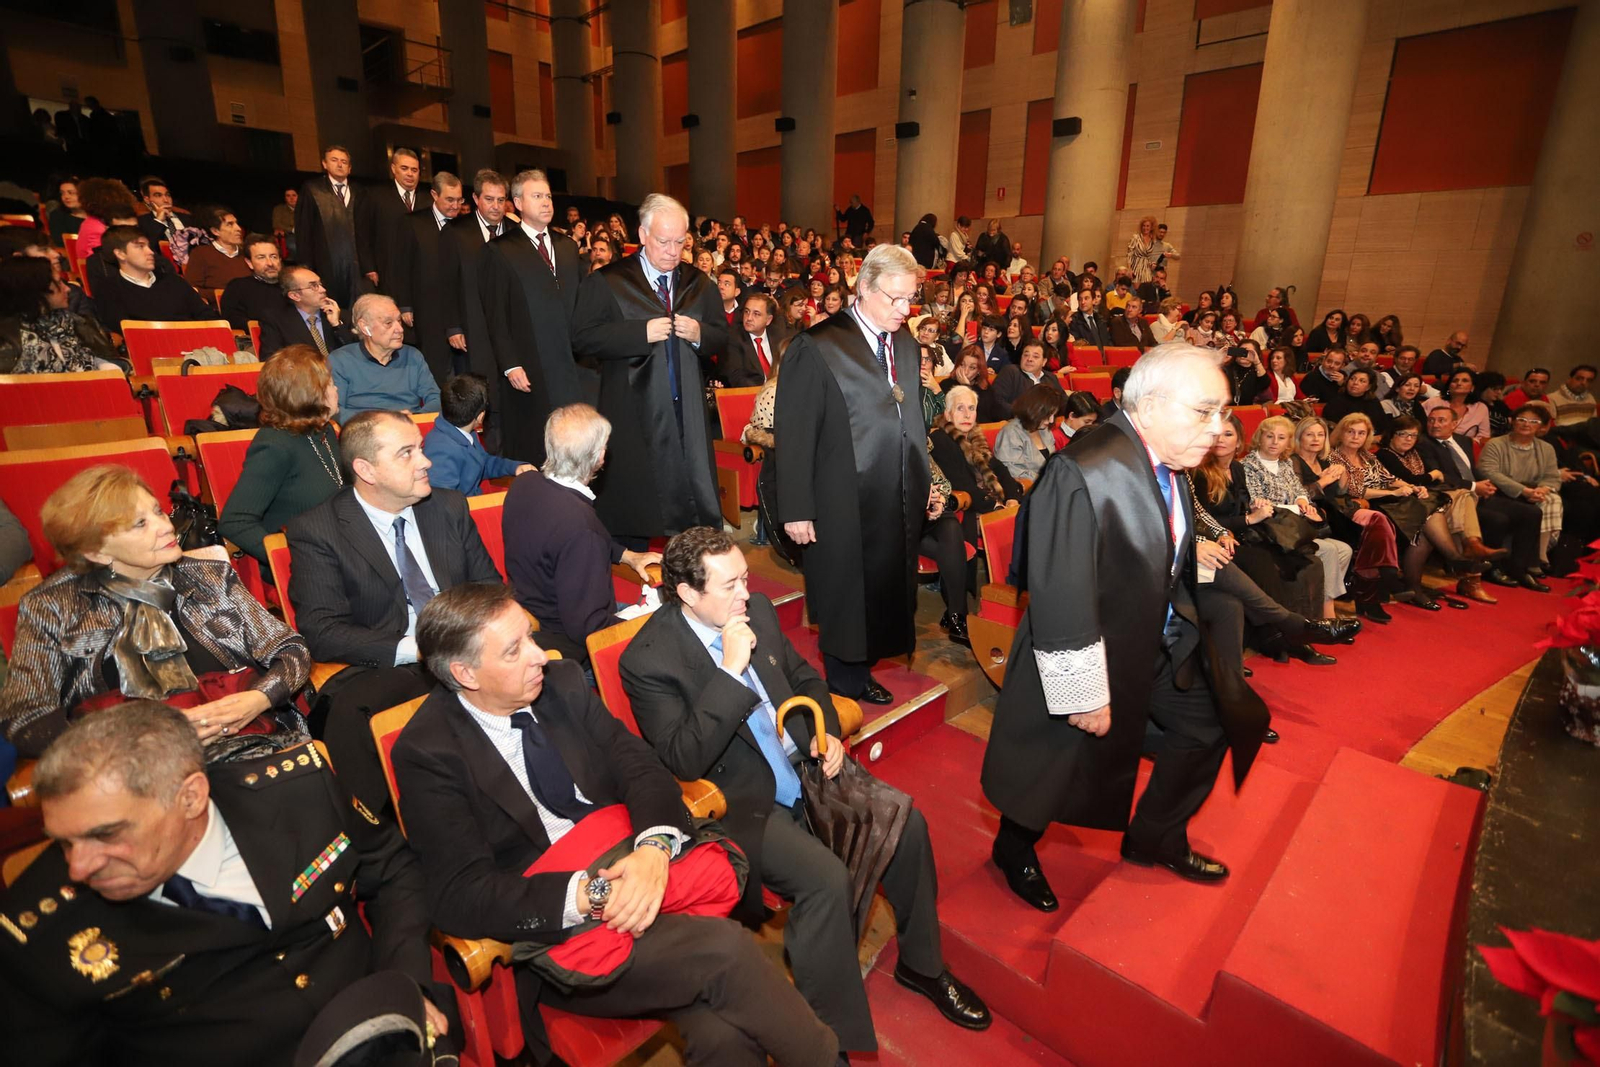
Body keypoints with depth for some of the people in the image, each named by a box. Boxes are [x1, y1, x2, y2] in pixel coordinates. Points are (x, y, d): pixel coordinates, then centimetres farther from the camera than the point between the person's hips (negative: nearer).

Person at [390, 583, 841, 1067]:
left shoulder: (561, 682, 2)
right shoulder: (427, 752, -10)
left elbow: (641, 768, 0)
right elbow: (459, 897, -14)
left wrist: (655, 847, -21)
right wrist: (589, 894, -24)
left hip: (642, 875, 4)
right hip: (556, 933, -3)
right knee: (723, 950, -23)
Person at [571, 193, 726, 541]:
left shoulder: (699, 284, 13)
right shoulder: (607, 282, 0)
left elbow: (722, 339, 14)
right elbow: (582, 338, -9)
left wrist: (699, 334, -9)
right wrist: (641, 332, -17)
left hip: (687, 415, 4)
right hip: (634, 416, -3)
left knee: (693, 497, 6)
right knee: (633, 506, 3)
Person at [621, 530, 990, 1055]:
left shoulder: (756, 609, 0)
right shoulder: (648, 660, -19)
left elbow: (804, 677, 15)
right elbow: (684, 761, -25)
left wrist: (826, 731, -3)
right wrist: (731, 671, -30)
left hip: (803, 768, 7)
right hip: (739, 801, -6)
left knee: (905, 824, -5)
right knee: (827, 879, -26)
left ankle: (921, 964, 20)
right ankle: (839, 1040, -2)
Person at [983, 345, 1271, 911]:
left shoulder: (1172, 466, -1)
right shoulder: (1083, 472, -30)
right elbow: (1061, 600, -29)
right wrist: (1085, 693, -23)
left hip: (1161, 642, 9)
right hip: (1096, 652, -8)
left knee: (1211, 725, 19)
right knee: (1060, 762, 8)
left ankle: (1155, 837, 43)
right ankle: (1014, 850, 39)